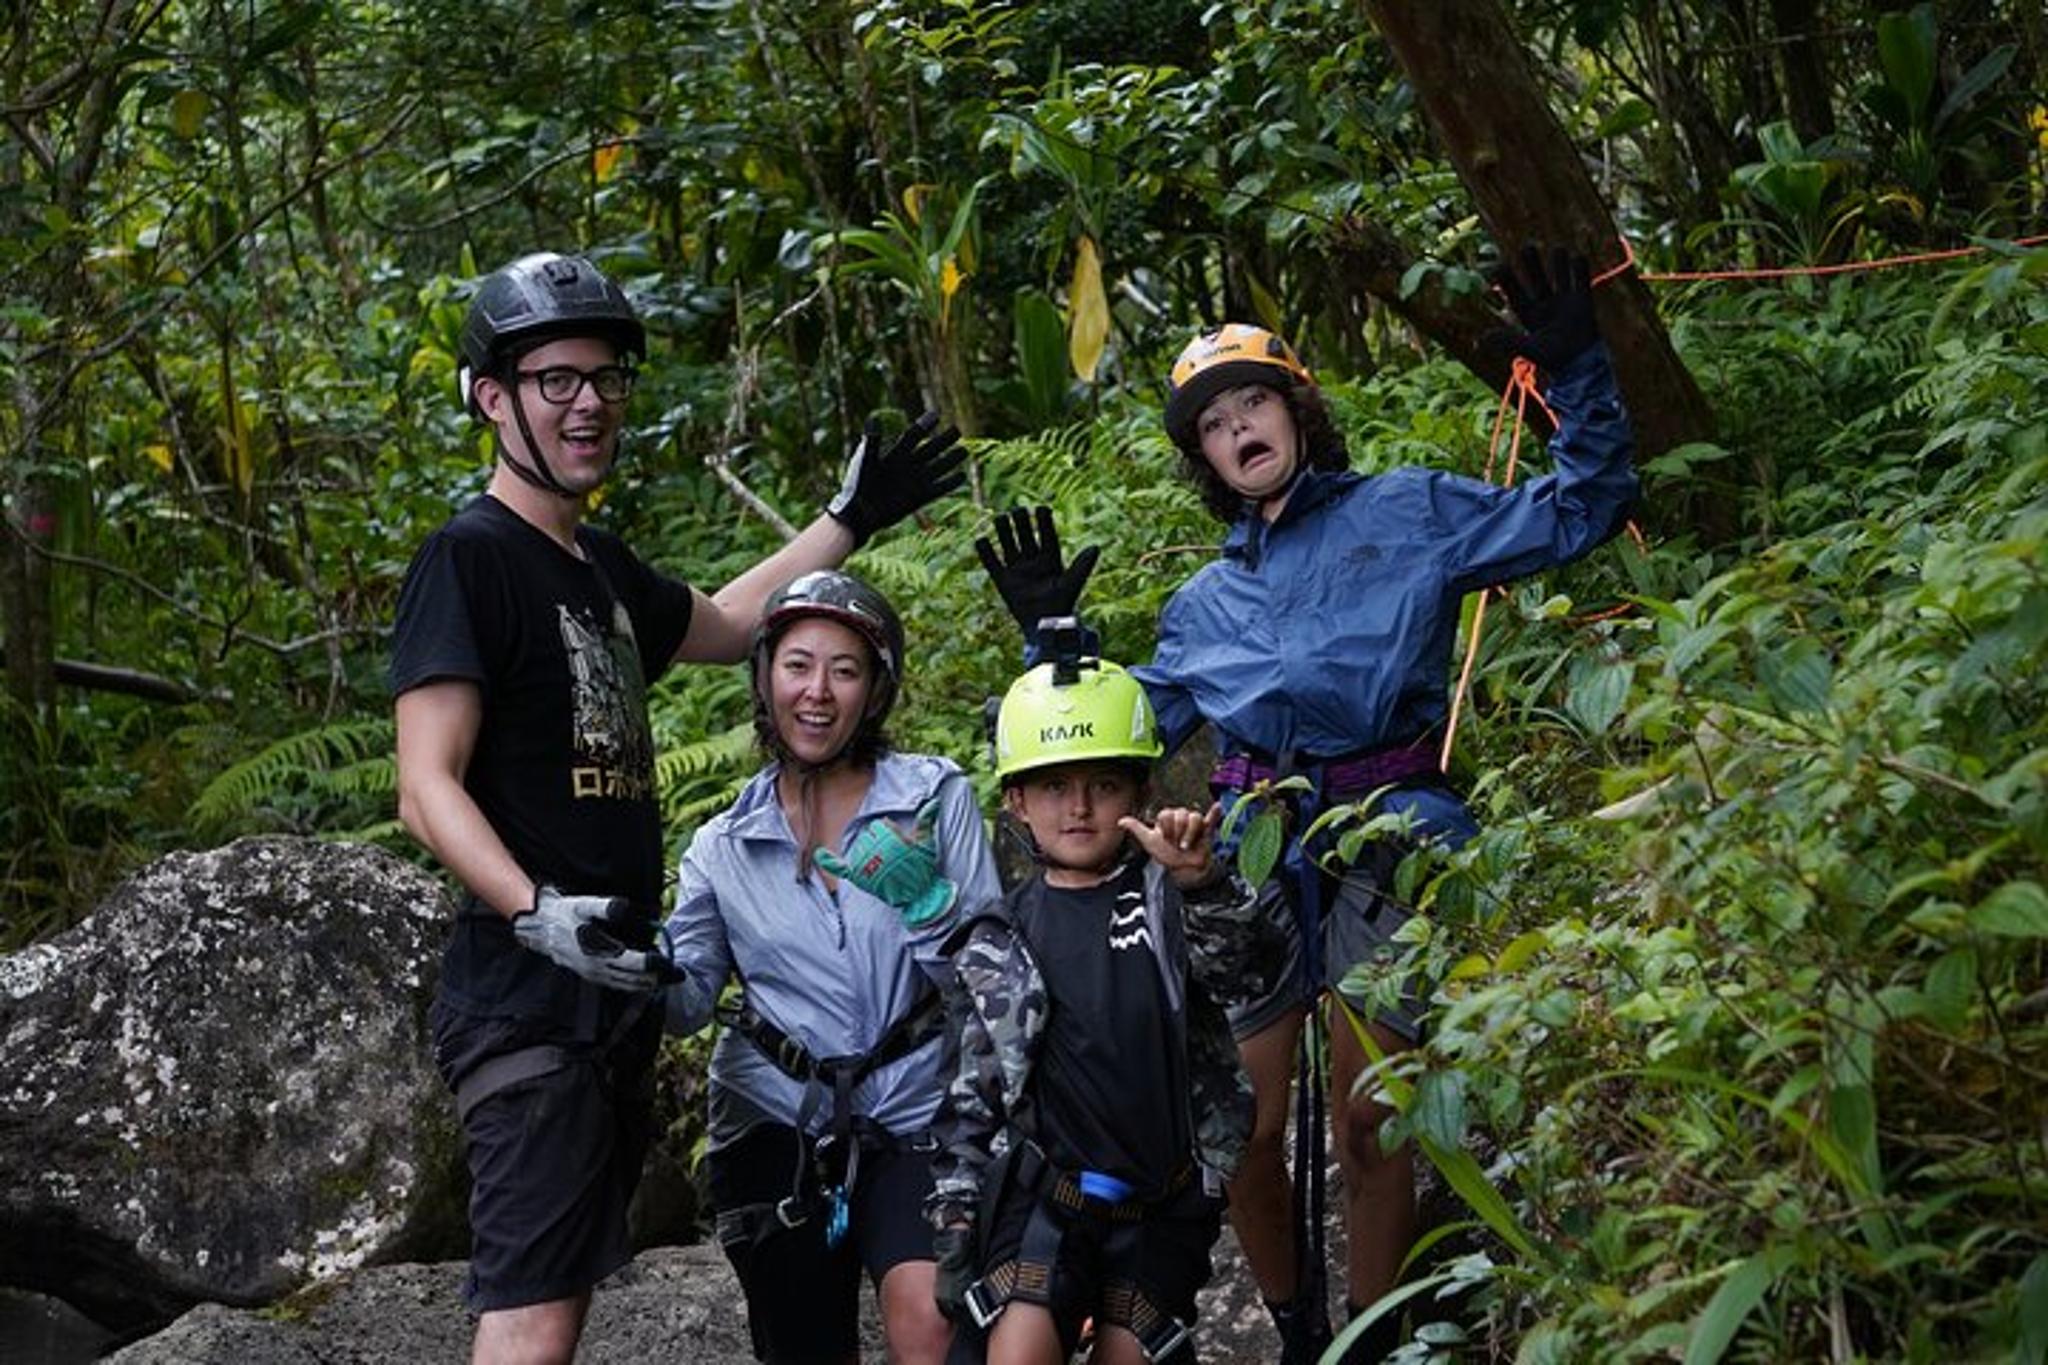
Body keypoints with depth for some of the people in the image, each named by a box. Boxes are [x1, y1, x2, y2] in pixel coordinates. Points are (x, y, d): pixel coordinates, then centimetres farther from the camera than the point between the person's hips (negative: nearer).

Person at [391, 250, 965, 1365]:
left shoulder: (600, 566, 16)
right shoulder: (469, 557, -11)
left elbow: (721, 623, 37)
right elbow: (427, 790, -18)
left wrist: (852, 518, 36)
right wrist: (538, 914, -32)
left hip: (613, 994, 9)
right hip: (525, 995, -9)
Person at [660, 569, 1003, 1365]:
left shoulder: (934, 798, -1)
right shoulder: (724, 846, 6)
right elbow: (687, 998, 0)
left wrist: (921, 900, -18)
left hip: (914, 1115, -3)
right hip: (776, 1121, 3)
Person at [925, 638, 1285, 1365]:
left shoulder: (1168, 898, 2)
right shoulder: (996, 944, 6)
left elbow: (1246, 960, -18)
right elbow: (972, 1098, 9)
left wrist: (1200, 882, -35)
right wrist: (954, 1222, 3)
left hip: (1160, 1206, 0)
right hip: (1041, 1196, 1)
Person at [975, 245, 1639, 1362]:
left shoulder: (1407, 511, 11)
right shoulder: (1203, 605, 23)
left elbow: (1581, 509, 7)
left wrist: (1574, 370, -3)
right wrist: (1054, 635, 18)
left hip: (1388, 841, -4)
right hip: (1253, 853, 4)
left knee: (1369, 1120, -6)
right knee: (1247, 1125, 0)